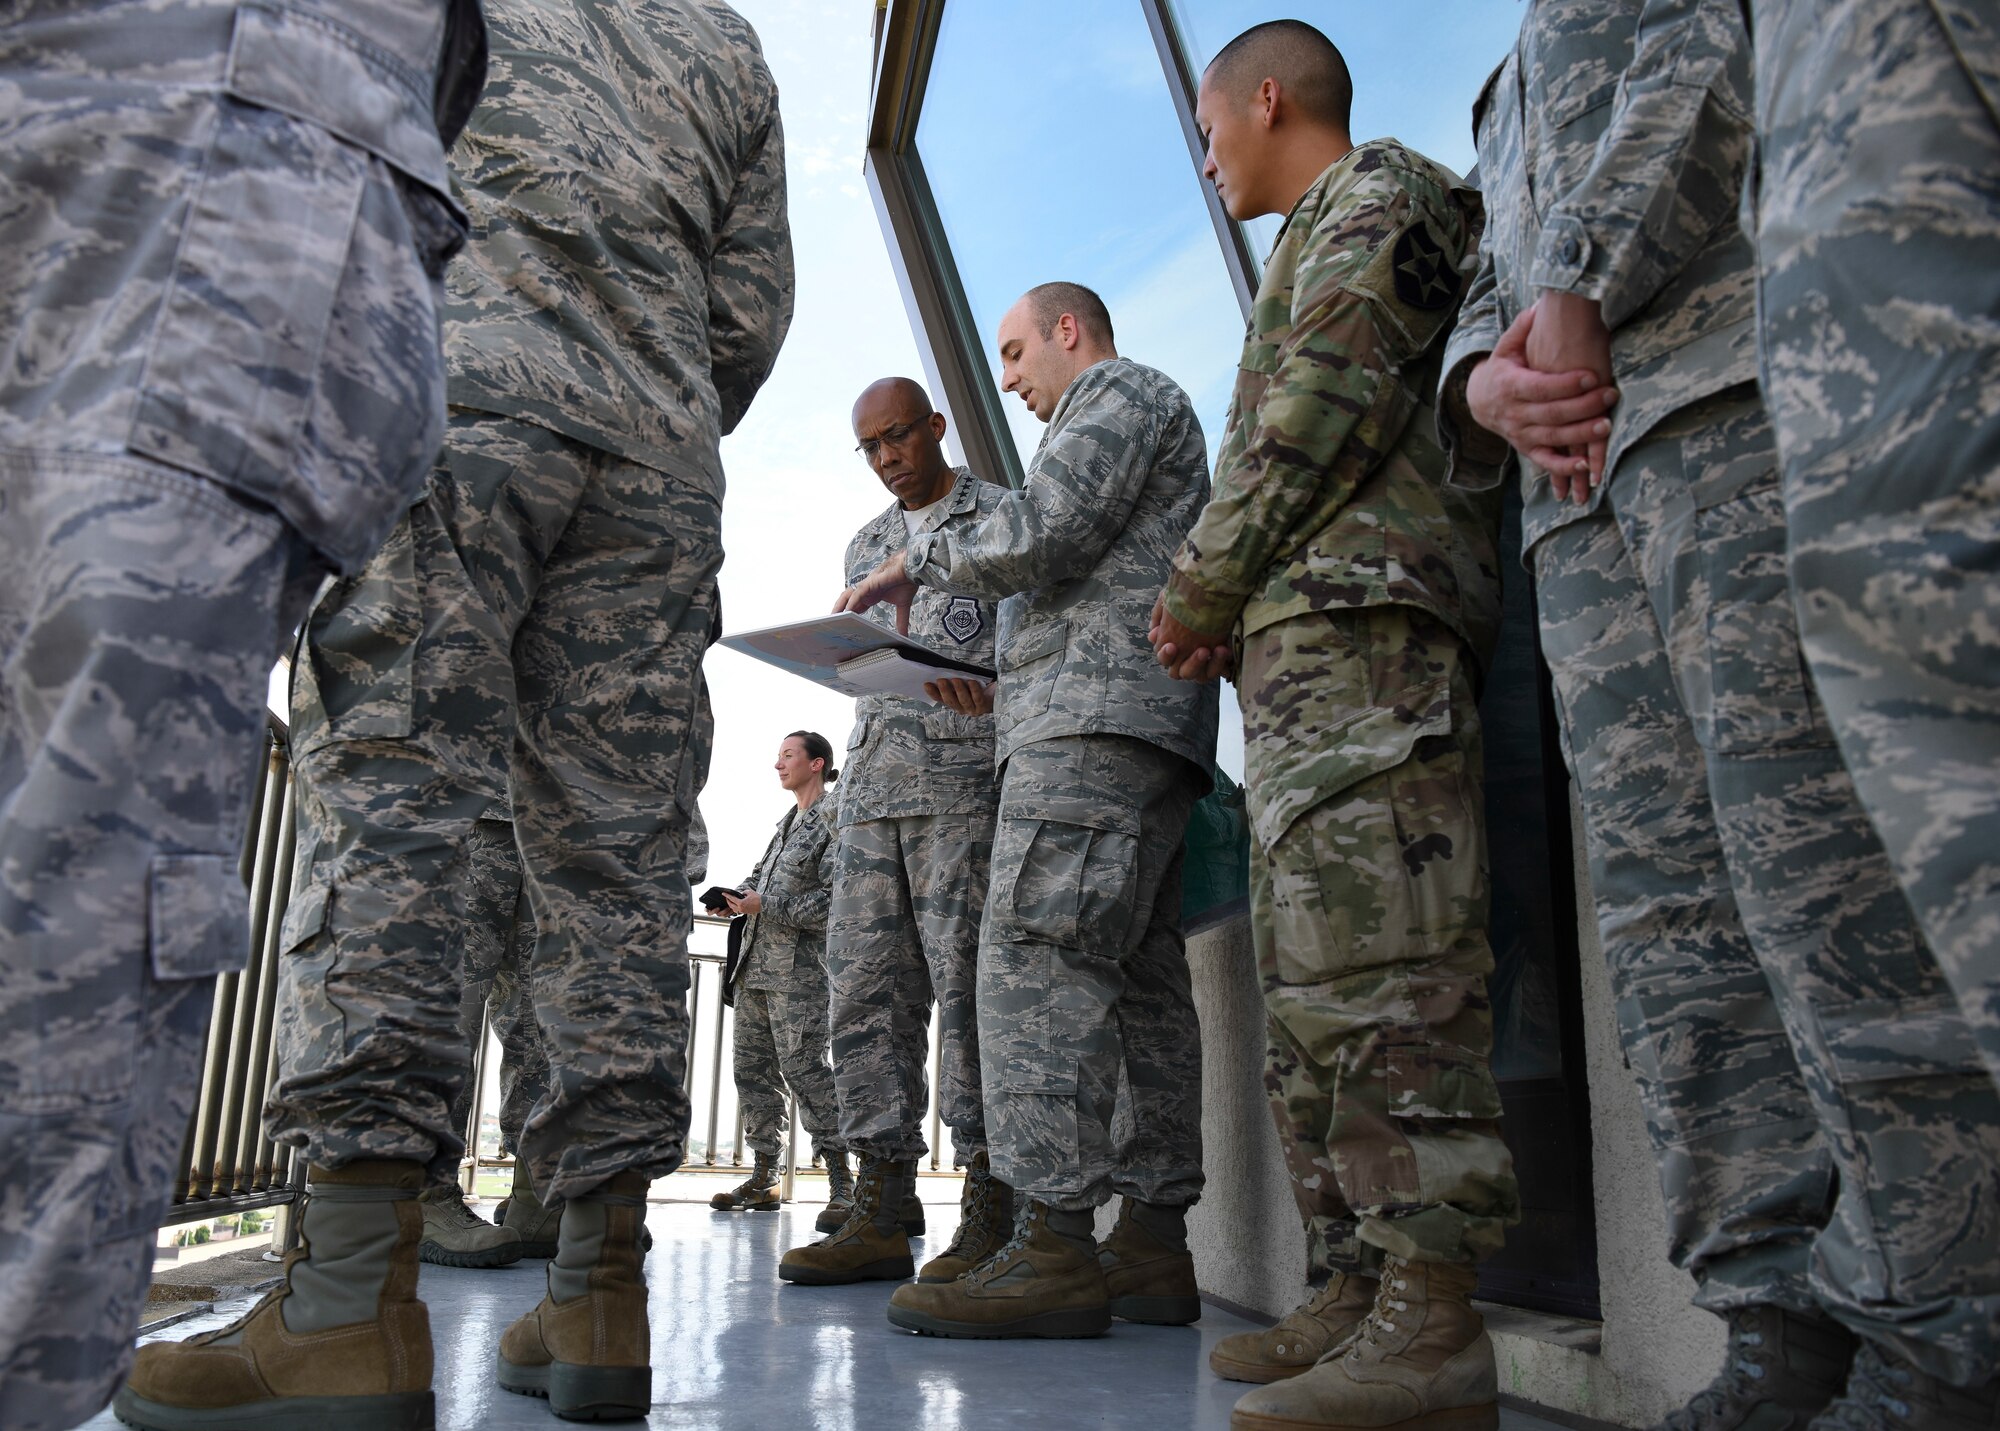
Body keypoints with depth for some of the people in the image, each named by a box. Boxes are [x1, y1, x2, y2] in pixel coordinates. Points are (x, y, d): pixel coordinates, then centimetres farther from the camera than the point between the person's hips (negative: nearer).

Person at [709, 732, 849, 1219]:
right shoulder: (789, 821, 20)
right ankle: (763, 1179, 15)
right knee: (752, 1067, 8)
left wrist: (765, 906, -15)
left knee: (802, 1065, -12)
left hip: (800, 965, -9)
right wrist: (738, 896, 5)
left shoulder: (834, 821, -6)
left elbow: (833, 899, -15)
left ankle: (841, 1178, -5)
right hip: (756, 963, 9)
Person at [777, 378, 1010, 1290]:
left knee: (968, 982, -11)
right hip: (873, 780, 6)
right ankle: (878, 1218, 3)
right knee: (866, 985, 0)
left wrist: (993, 689, -18)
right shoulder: (866, 546, 26)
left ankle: (987, 1218, -6)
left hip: (966, 775, -6)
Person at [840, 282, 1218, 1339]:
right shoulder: (1134, 417, 36)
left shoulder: (1120, 390, 6)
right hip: (1132, 726, 10)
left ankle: (1053, 1247, -22)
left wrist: (917, 559, 4)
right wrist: (999, 686, 22)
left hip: (1096, 715, -10)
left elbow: (1038, 536, -10)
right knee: (1136, 975, 2)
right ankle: (1153, 1242, 2)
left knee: (1035, 950, -18)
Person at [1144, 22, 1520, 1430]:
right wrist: (1226, 613, 16)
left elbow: (1320, 417, -11)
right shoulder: (1327, 237, 35)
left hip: (1360, 624, -10)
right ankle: (1355, 1296, 9)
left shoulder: (1374, 200, 5)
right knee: (1315, 991, 5)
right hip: (1314, 644, 10)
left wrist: (1199, 583, -5)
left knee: (1379, 973, -16)